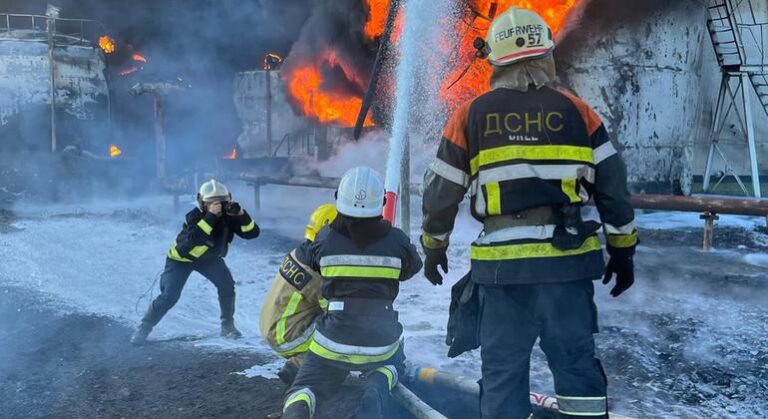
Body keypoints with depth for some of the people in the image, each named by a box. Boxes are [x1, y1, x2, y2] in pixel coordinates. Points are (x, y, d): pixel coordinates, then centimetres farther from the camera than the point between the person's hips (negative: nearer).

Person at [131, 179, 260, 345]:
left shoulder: (228, 215, -20)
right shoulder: (195, 216, -32)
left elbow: (252, 233, -26)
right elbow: (193, 240, -50)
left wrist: (241, 214, -41)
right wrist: (211, 216, -54)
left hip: (209, 257, 4)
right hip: (181, 258, -4)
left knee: (227, 285, -12)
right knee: (169, 295, -14)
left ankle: (228, 326, 6)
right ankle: (144, 328, 5)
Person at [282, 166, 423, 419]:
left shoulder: (324, 240, -9)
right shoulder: (396, 240, -8)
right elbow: (412, 268, 13)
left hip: (333, 341, -1)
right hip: (381, 340, 1)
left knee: (307, 386, 19)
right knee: (391, 364, 34)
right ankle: (377, 388, -2)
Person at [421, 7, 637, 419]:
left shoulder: (471, 115, 1)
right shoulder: (576, 110, 3)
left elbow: (441, 190, 7)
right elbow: (612, 185, 5)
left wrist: (434, 246, 21)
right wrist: (622, 249, 15)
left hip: (502, 261, -1)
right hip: (569, 258, 1)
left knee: (503, 366, 9)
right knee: (576, 360, 11)